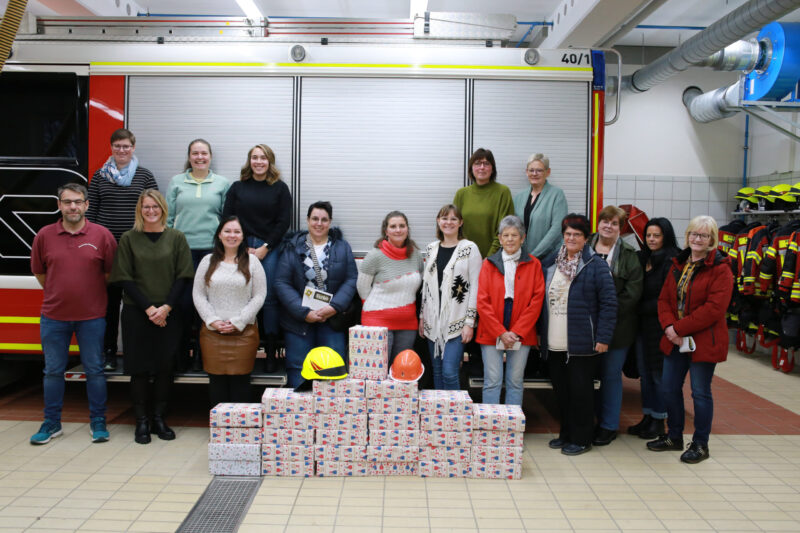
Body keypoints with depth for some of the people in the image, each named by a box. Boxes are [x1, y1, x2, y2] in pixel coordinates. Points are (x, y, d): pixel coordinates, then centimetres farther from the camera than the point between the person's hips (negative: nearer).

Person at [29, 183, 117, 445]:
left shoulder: (102, 235, -4)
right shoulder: (44, 235, 0)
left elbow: (110, 272, 4)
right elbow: (39, 272, 11)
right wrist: (59, 294, 12)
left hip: (91, 316, -1)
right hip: (53, 316, 2)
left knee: (94, 370, 6)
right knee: (53, 371, 11)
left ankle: (98, 422, 19)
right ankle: (51, 423, 24)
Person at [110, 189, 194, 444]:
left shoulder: (176, 238, 4)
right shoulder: (128, 239, 2)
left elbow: (183, 276, 0)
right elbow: (124, 278, -2)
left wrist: (166, 307, -11)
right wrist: (149, 309, -10)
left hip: (168, 314, 1)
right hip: (136, 313, -1)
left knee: (165, 366, 3)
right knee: (139, 367, 2)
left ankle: (159, 418, 16)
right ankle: (141, 421, 12)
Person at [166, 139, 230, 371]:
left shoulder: (222, 183, 10)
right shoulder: (176, 182, 13)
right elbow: (168, 217, 12)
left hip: (212, 249, 0)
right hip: (182, 248, 1)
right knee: (184, 299, -2)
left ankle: (202, 353, 11)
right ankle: (182, 351, 12)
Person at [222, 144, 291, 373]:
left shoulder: (280, 188, 8)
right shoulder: (237, 188, 13)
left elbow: (284, 221, 1)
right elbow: (227, 219, 7)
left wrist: (265, 248, -7)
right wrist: (243, 248, -4)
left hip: (270, 249, -1)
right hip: (241, 249, 2)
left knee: (269, 299, -5)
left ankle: (271, 352, 0)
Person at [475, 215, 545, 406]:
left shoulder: (533, 264, 5)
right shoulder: (489, 263, 5)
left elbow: (537, 300, -1)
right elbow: (482, 302, -1)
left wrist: (517, 332, -8)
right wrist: (500, 333, -9)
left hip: (521, 334, 1)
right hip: (491, 333, 0)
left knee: (516, 382, 6)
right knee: (492, 382, 0)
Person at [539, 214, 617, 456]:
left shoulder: (596, 265, -6)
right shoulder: (550, 264, 11)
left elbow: (608, 304, -9)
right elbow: (541, 301, 15)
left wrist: (603, 337, -13)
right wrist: (539, 332, 13)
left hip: (581, 343, -5)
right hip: (553, 344, 6)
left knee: (580, 390, 3)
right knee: (560, 390, 14)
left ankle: (581, 438, 17)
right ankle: (566, 433, 29)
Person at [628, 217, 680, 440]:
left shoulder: (671, 262, -11)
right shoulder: (642, 258, 11)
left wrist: (640, 309, -13)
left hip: (660, 326, -7)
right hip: (642, 324, 7)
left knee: (659, 373, 3)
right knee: (644, 372, 13)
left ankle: (659, 421, 16)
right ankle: (647, 417, 25)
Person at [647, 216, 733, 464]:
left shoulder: (720, 269, -11)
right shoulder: (678, 264, 10)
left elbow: (713, 308, -20)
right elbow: (664, 298, 7)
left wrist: (679, 327, -20)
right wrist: (668, 326, -12)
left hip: (704, 341, -6)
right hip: (675, 340, 7)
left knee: (700, 392, 4)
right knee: (670, 388, 14)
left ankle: (700, 444, 20)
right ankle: (674, 436, 31)